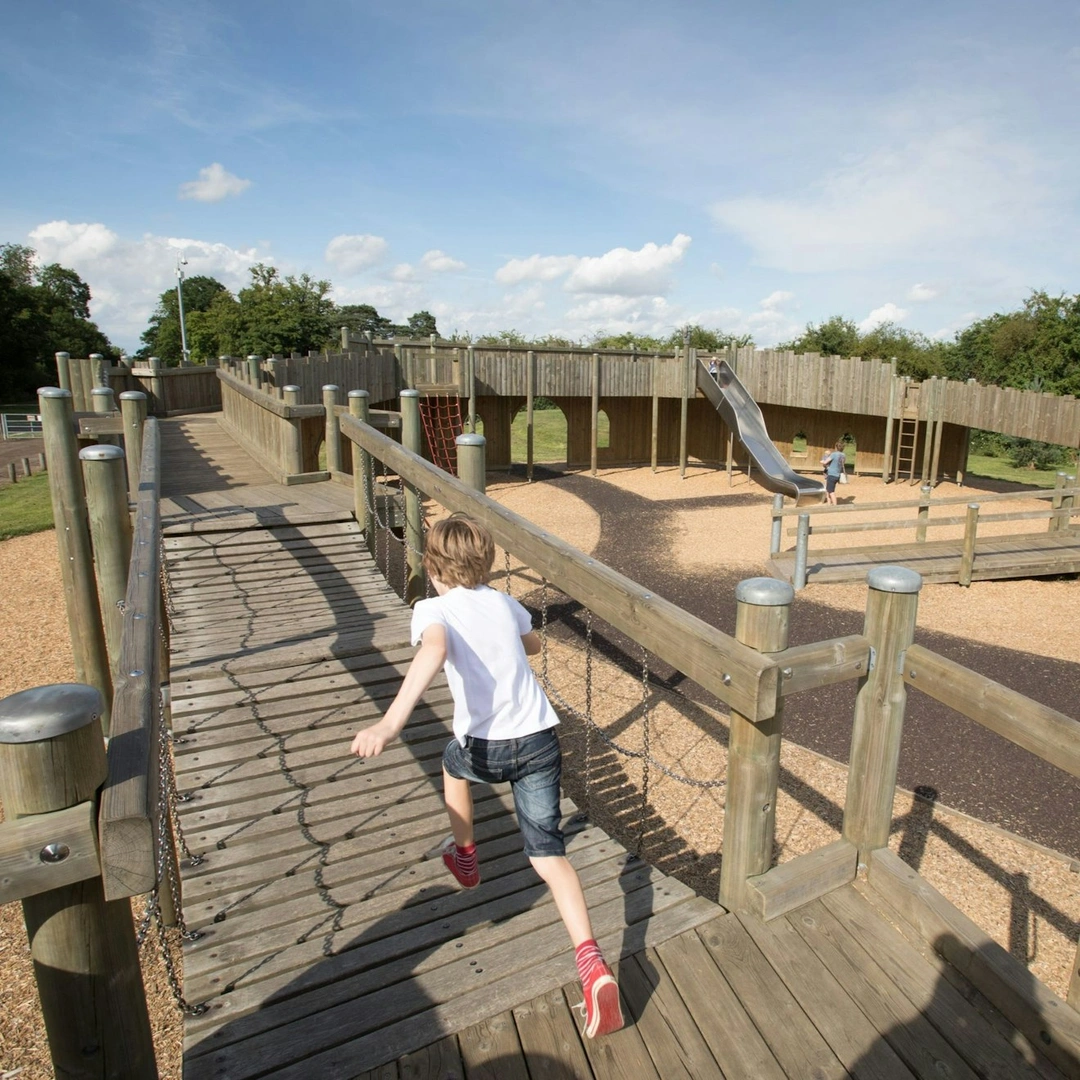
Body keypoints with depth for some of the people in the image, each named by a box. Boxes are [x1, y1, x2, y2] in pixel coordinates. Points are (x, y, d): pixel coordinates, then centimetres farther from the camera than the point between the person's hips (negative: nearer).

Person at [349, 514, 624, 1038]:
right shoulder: (504, 602, 12)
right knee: (547, 851, 7)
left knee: (454, 760, 33)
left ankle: (465, 856, 53)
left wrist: (390, 722, -40)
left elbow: (434, 650, -30)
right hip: (541, 739, 3)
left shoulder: (432, 609, -5)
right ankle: (592, 964, -11)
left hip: (487, 749, -3)